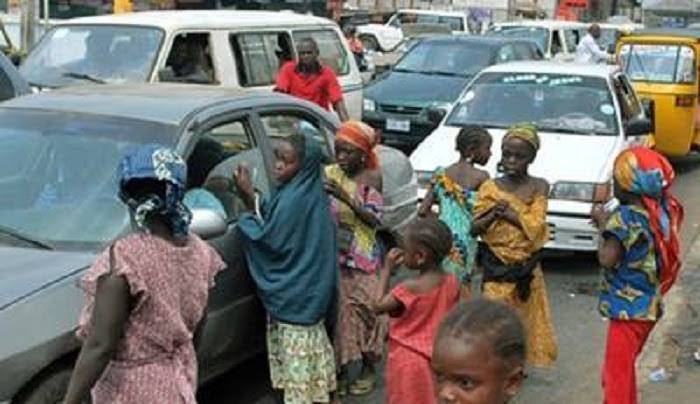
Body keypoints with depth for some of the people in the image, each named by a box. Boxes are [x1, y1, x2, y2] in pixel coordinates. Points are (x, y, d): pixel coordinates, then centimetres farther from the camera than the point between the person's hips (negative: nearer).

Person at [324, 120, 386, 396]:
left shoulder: (372, 177, -4)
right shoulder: (328, 174, 3)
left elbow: (375, 220, -11)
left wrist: (346, 198, -21)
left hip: (363, 259, -2)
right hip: (334, 257, 2)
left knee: (363, 308, 1)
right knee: (337, 309, 0)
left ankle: (368, 368, 20)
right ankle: (340, 369, 14)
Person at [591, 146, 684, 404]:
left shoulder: (626, 218, -21)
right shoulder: (663, 211, 3)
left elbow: (607, 259, -24)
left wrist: (603, 224, -11)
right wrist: (608, 222, 5)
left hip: (628, 308, -9)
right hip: (650, 306, 9)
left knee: (616, 373, 0)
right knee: (624, 367, 23)